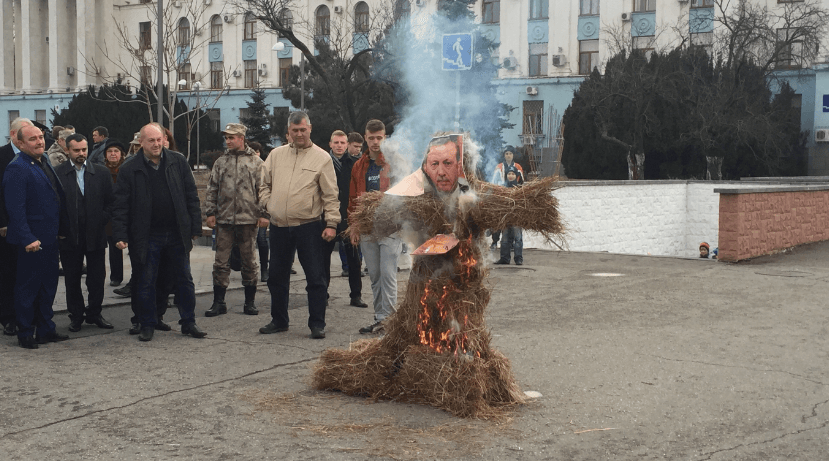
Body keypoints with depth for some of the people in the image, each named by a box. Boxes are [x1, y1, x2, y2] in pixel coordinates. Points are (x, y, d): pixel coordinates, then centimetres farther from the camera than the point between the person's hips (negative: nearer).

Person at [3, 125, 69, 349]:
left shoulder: (45, 164, 12)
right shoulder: (17, 168, -15)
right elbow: (15, 208, -20)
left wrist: (61, 228, 12)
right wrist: (27, 239, -24)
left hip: (50, 237, 9)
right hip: (32, 241, -9)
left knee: (48, 286, 16)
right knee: (28, 288, 3)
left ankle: (46, 330, 27)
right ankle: (25, 334, 15)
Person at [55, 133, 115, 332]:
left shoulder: (101, 172, 4)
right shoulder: (57, 173, -1)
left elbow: (110, 202, 6)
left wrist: (101, 221, -3)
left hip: (96, 234, 1)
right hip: (69, 236, -1)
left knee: (97, 278, 6)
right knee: (72, 279, 8)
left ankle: (94, 313, 20)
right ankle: (76, 315, 20)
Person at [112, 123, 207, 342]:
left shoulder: (178, 162, 3)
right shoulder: (129, 169, -3)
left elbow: (191, 196, 5)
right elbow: (121, 206, -3)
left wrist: (195, 228, 1)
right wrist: (120, 235, -11)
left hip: (177, 234, 2)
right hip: (146, 237, -2)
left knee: (185, 280, 9)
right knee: (145, 283, 6)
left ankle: (188, 323, 21)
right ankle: (147, 326, 20)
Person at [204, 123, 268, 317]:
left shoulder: (256, 163, 2)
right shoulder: (220, 162, 10)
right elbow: (211, 189, 11)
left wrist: (263, 214, -7)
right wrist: (210, 212, 3)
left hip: (248, 219, -2)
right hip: (224, 220, 2)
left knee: (249, 261, 7)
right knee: (221, 261, 4)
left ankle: (250, 302, 17)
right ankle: (219, 302, 12)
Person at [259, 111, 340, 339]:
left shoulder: (321, 158, 0)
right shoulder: (276, 155, 11)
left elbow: (330, 195, -3)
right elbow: (264, 184, 19)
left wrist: (331, 223, -9)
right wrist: (268, 206, 4)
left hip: (309, 226, -4)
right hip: (279, 226, 4)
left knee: (315, 277, -1)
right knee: (277, 277, 13)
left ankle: (317, 324, 8)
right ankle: (279, 320, 27)